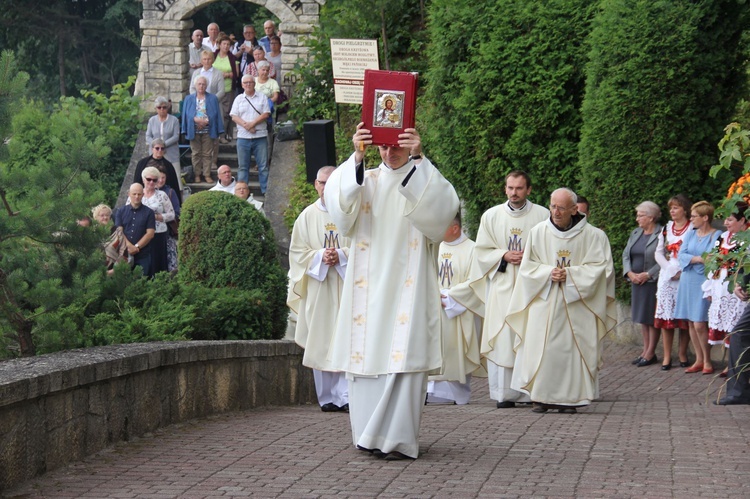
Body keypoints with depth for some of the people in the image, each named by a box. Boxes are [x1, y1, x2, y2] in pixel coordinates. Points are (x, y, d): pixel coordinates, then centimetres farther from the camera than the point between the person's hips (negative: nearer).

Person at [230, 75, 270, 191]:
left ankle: (266, 190, 2)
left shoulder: (262, 97, 7)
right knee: (243, 166, 4)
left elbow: (266, 114, -2)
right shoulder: (239, 99, 10)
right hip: (243, 137, 1)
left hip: (260, 136, -1)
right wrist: (246, 125, -14)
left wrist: (252, 123, -13)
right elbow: (234, 116, 1)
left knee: (263, 165, -1)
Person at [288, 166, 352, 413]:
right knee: (321, 343, 1)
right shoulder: (307, 216, 10)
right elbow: (297, 251, 8)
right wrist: (320, 256, -10)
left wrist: (341, 255, -13)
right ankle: (327, 397, 7)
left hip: (346, 285, -2)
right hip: (317, 287, 2)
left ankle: (347, 395, -11)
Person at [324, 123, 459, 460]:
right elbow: (339, 201, -10)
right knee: (366, 354, -1)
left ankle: (399, 439, -7)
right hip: (369, 285, 2)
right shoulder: (365, 181, 11)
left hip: (408, 285, -2)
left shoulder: (423, 180, 7)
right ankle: (370, 435, 8)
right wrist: (356, 158, -24)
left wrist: (418, 159, -24)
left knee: (404, 356, -9)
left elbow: (443, 206, -16)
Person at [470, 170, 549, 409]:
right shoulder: (491, 216, 10)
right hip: (501, 285, 1)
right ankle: (505, 393, -4)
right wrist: (504, 255, -6)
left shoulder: (542, 216, 4)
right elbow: (481, 251, 11)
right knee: (502, 338, -5)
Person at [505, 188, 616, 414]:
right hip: (544, 304, 1)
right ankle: (542, 397, 0)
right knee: (541, 348, -6)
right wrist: (549, 273, -11)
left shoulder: (593, 236, -1)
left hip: (577, 305, -1)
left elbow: (601, 268, -3)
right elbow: (527, 266, 8)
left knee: (572, 348, -5)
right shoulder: (538, 233, 5)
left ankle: (569, 397, 1)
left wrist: (570, 274, -13)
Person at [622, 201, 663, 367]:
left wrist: (648, 275, -18)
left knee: (652, 318, -2)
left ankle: (651, 353, 4)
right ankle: (645, 350, 17)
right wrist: (630, 273, -4)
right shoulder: (635, 234, 13)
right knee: (642, 317, 11)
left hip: (653, 283, -7)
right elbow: (626, 255, 12)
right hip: (636, 282, 7)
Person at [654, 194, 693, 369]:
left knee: (684, 317, -2)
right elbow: (658, 253, 11)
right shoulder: (666, 228, 14)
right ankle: (667, 356, 2)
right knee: (665, 315, 0)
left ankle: (682, 353, 7)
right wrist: (670, 270, -3)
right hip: (666, 277, 4)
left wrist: (681, 271, -14)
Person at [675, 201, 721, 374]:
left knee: (699, 324, -10)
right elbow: (681, 255, 1)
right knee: (691, 323, 6)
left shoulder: (716, 236, -5)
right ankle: (699, 360, 15)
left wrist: (691, 259, -9)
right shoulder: (690, 234, 12)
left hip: (703, 283, -6)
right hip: (687, 282, 6)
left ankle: (707, 361, 4)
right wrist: (699, 259, -14)